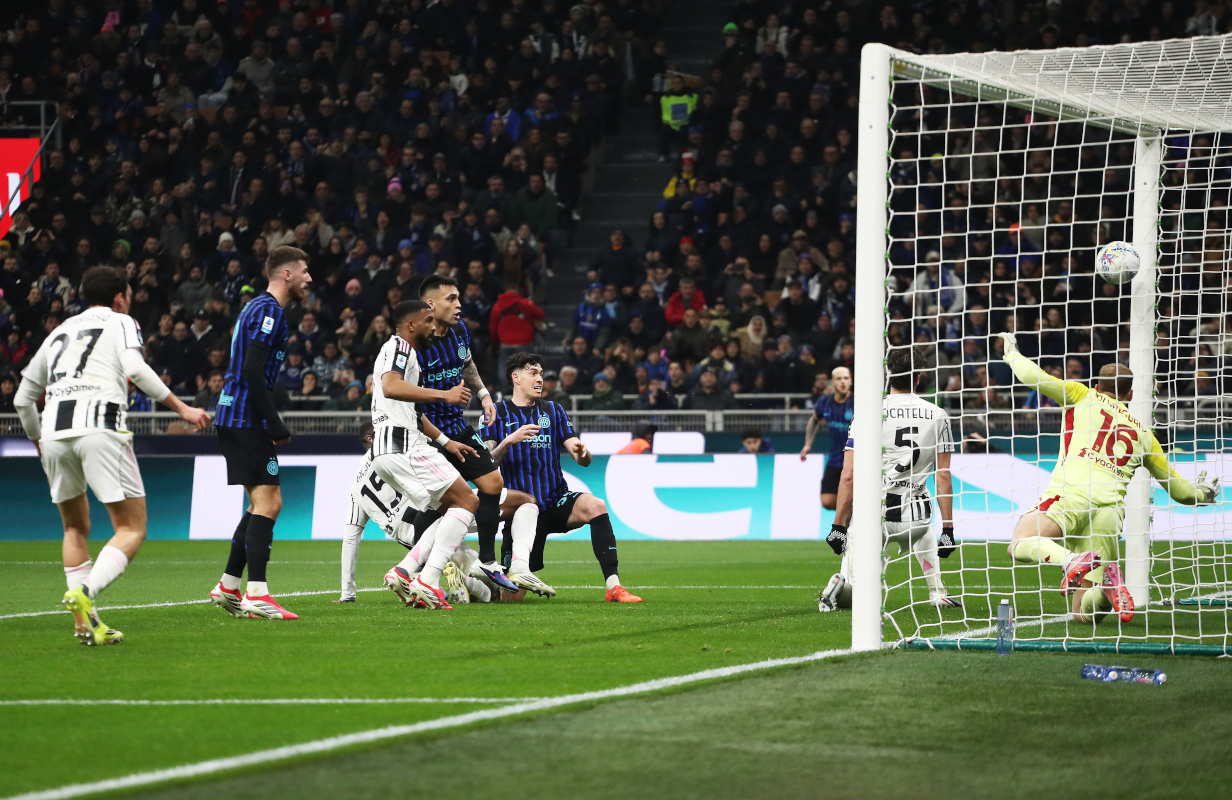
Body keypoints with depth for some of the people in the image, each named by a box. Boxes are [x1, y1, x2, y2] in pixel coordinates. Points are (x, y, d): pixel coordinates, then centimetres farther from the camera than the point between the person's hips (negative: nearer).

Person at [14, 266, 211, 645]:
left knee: (75, 528, 20)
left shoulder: (59, 331, 29)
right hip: (101, 426, -5)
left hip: (54, 431, 5)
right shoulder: (121, 323, 15)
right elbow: (135, 369, -6)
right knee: (132, 529, 0)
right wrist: (181, 408, -4)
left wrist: (38, 440, 48)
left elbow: (23, 397, 32)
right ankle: (85, 591, -25)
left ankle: (84, 623, 10)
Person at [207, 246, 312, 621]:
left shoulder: (257, 307, 20)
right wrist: (275, 425, -20)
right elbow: (253, 370, -21)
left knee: (263, 503, 15)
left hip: (234, 417, 10)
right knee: (268, 502, -12)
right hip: (247, 419, -10)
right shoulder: (268, 311, -12)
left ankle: (229, 587, 17)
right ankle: (257, 594, -17)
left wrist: (270, 421, 19)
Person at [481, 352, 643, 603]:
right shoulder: (497, 414, 3)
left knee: (595, 505, -33)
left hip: (557, 501, 2)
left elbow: (583, 460, 5)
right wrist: (509, 441, -25)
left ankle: (613, 587, -34)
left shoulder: (553, 411, 11)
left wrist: (582, 452, -20)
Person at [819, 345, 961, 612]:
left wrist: (838, 525, -2)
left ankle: (843, 581, -25)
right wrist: (948, 529, 8)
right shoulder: (938, 416, 3)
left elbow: (849, 474, -8)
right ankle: (937, 591, 23)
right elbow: (943, 475, 3)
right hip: (914, 516, 2)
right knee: (924, 534, 40)